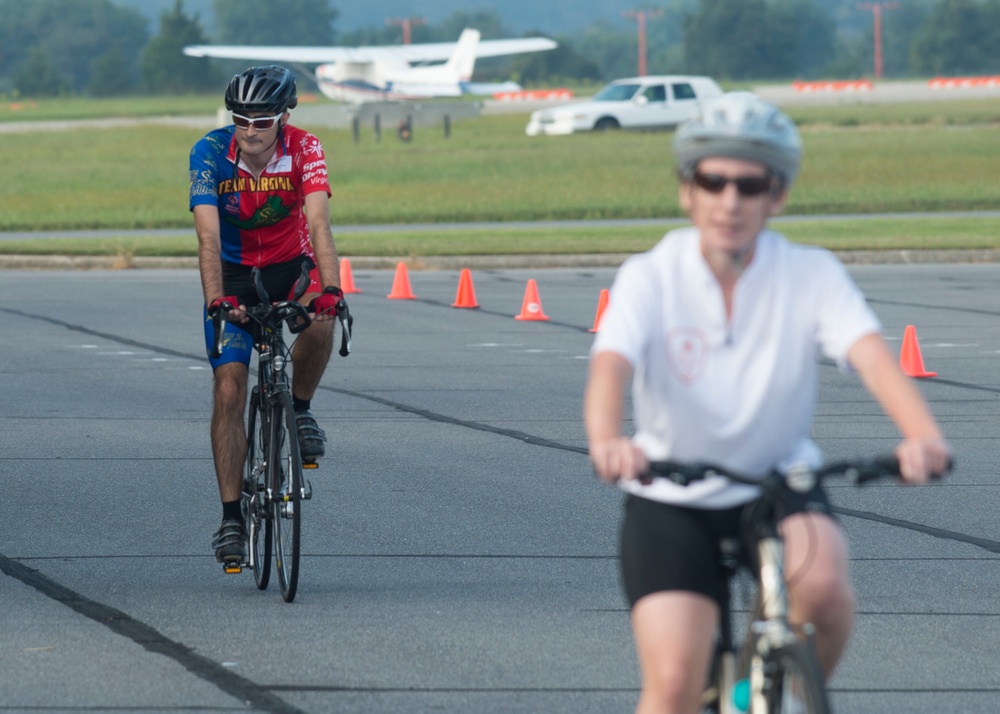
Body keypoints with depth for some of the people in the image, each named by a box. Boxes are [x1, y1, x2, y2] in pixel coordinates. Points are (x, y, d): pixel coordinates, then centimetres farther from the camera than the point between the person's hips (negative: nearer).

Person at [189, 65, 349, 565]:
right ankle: (231, 516, -5)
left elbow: (318, 224, -33)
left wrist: (330, 288, -49)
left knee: (319, 321, -34)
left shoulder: (304, 150, -22)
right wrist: (216, 300, -45)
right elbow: (208, 235, -31)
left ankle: (299, 408, -6)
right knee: (229, 387, -11)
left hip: (291, 266, 0)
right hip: (234, 274, 0)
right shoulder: (210, 153, -22)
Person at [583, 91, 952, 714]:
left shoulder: (811, 275, -11)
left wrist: (923, 436, -48)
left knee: (821, 581, -31)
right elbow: (611, 365, -30)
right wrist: (607, 441, -54)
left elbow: (872, 355, -27)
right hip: (671, 500, 0)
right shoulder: (651, 277, -13)